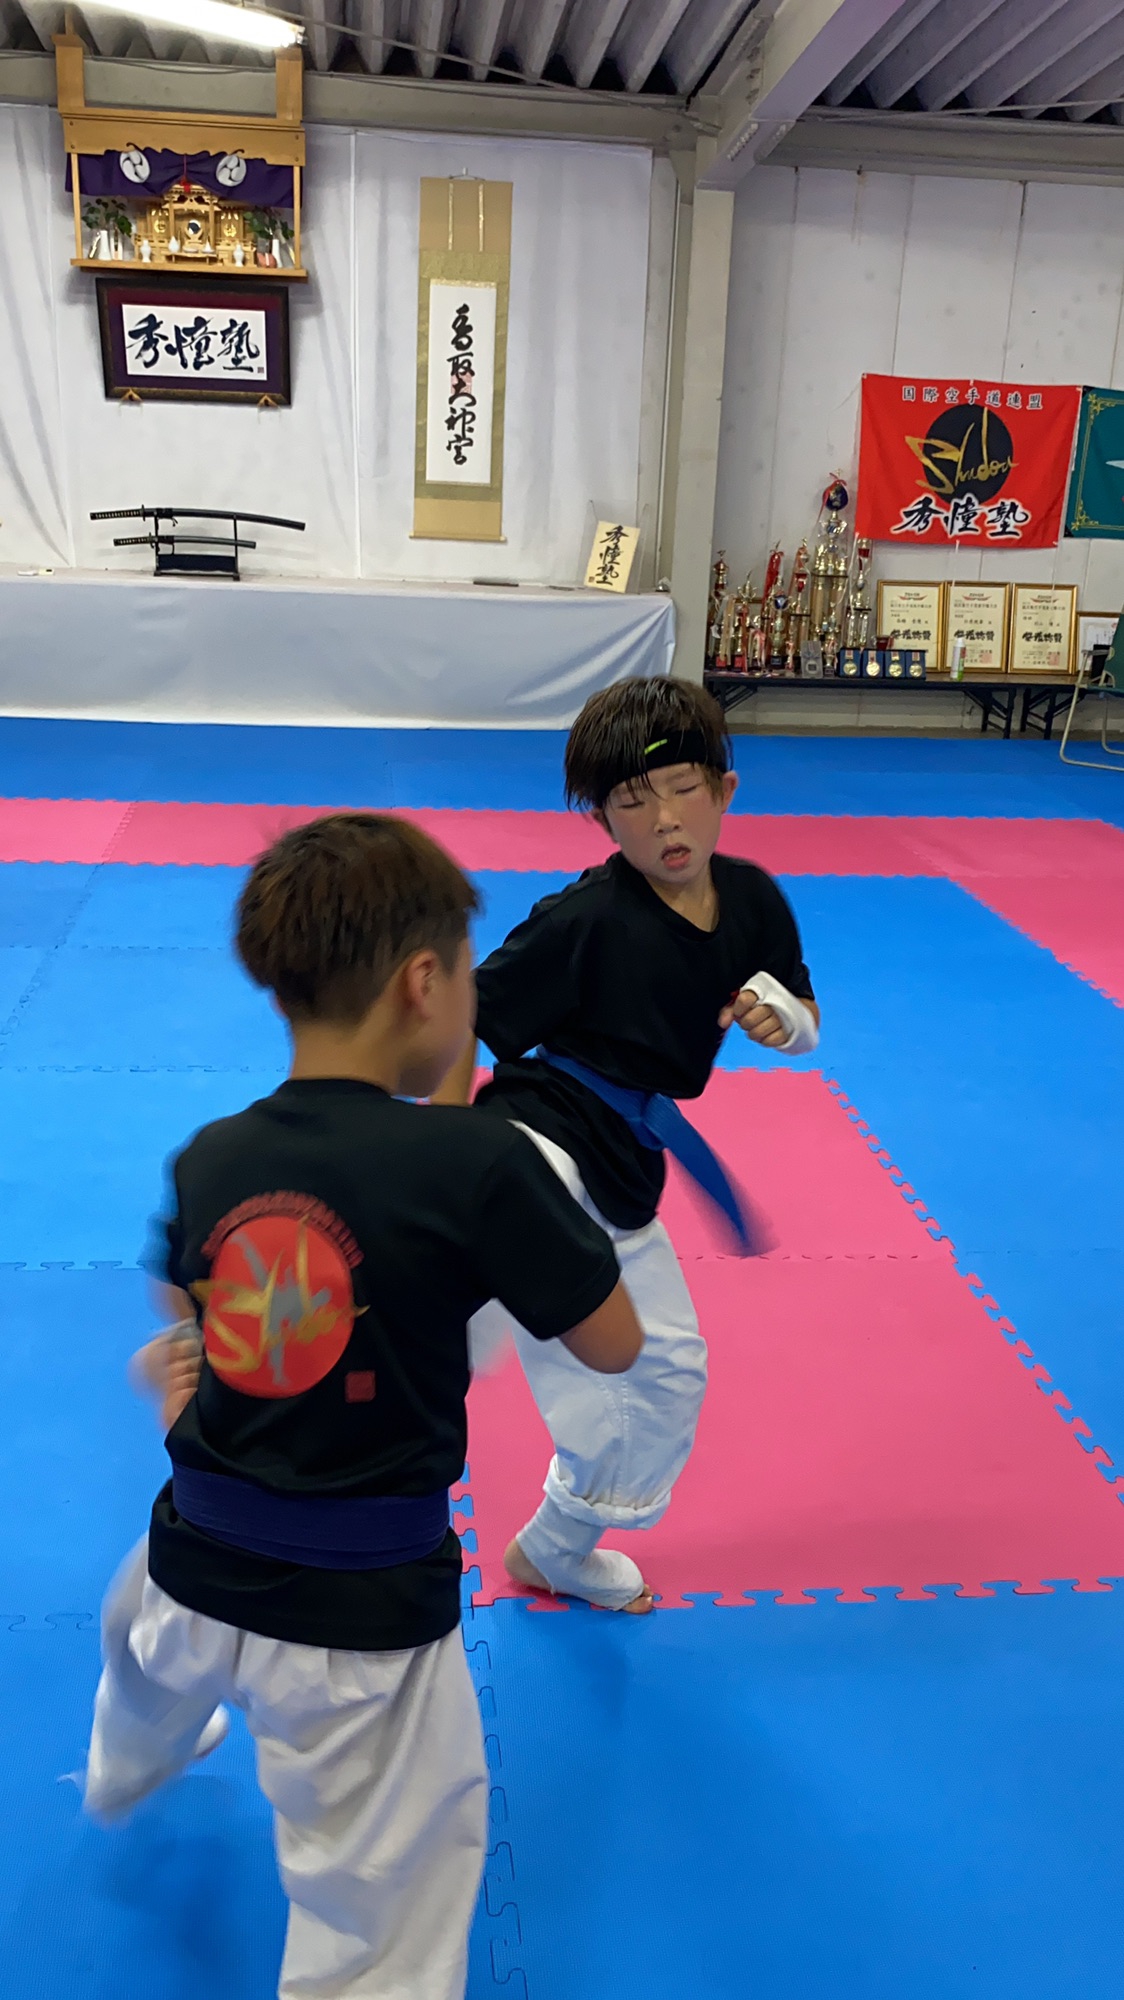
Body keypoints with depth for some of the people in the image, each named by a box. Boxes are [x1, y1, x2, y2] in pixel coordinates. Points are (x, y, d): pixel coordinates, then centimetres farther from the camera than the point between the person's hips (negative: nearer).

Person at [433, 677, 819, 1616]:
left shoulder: (752, 898, 1)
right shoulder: (584, 921, -17)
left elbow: (806, 1025, 14)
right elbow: (459, 1022, -14)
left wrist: (784, 1018, -11)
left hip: (619, 1183, 7)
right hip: (537, 1149, -7)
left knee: (666, 1374, 21)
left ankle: (554, 1550, 42)